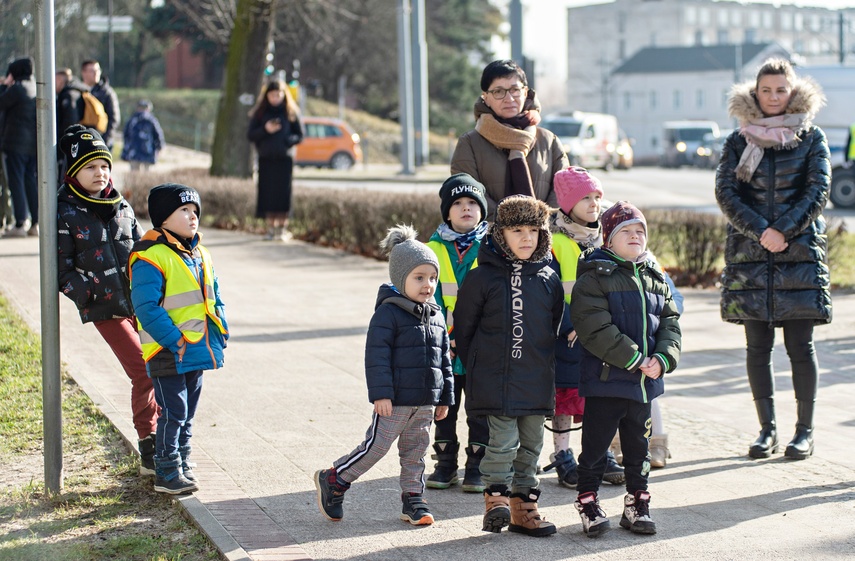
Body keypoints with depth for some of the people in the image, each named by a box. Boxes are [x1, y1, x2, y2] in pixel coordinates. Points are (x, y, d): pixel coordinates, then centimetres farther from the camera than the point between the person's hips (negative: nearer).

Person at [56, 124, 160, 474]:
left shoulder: (121, 206, 11)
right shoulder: (65, 213, -5)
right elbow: (61, 268, -5)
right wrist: (89, 295, -15)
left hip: (141, 303, 6)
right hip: (106, 309, -5)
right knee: (143, 373, -12)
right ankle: (149, 453, -4)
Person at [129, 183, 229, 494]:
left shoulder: (200, 256, 13)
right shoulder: (150, 257, -15)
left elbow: (213, 298, 21)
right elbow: (147, 308, -20)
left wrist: (221, 330, 7)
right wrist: (175, 341, -22)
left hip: (198, 350, 8)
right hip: (168, 353, -8)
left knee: (188, 411, 16)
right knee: (173, 412, -6)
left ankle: (182, 464, 27)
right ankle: (167, 473, 3)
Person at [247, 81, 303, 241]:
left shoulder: (291, 113, 6)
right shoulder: (260, 113, 8)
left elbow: (300, 136, 6)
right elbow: (251, 135, 5)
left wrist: (288, 140, -14)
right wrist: (265, 130, -13)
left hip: (284, 159, -1)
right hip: (265, 159, 1)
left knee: (282, 193, -5)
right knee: (267, 194, -2)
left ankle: (282, 228, 1)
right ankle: (270, 228, 5)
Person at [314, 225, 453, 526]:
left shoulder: (436, 316, 11)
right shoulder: (388, 313, -12)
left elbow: (443, 358, 17)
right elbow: (377, 356, -15)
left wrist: (445, 397, 15)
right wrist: (381, 394, -19)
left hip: (425, 400, 7)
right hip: (394, 399, -6)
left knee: (415, 450, 12)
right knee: (376, 446, -3)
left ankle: (413, 500, 21)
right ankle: (332, 480, 11)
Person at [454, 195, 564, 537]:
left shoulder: (548, 279, 5)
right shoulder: (482, 277, -4)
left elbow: (556, 328, 15)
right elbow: (463, 327, 3)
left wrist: (548, 364, 12)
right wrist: (475, 368, 4)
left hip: (536, 380, 4)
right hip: (495, 378, -4)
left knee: (530, 446, 10)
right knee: (503, 442, -11)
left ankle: (523, 508, 20)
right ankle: (496, 501, 3)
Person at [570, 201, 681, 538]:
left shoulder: (655, 279, 12)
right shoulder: (593, 279, -10)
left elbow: (669, 322, 10)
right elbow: (596, 329, -18)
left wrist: (664, 358, -9)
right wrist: (634, 359, -20)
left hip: (645, 383, 6)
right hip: (605, 380, -6)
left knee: (638, 447, 15)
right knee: (595, 446, 2)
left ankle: (637, 504, 26)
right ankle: (588, 503, 14)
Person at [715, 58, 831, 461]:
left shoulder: (811, 138, 6)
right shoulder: (739, 141, 9)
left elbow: (818, 190, -3)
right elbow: (725, 192, 0)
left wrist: (784, 231, -13)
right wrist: (760, 231, -13)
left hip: (801, 252, -1)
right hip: (748, 254, 2)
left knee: (800, 346, -2)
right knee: (757, 346, 2)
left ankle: (805, 431, 6)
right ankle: (767, 429, 10)